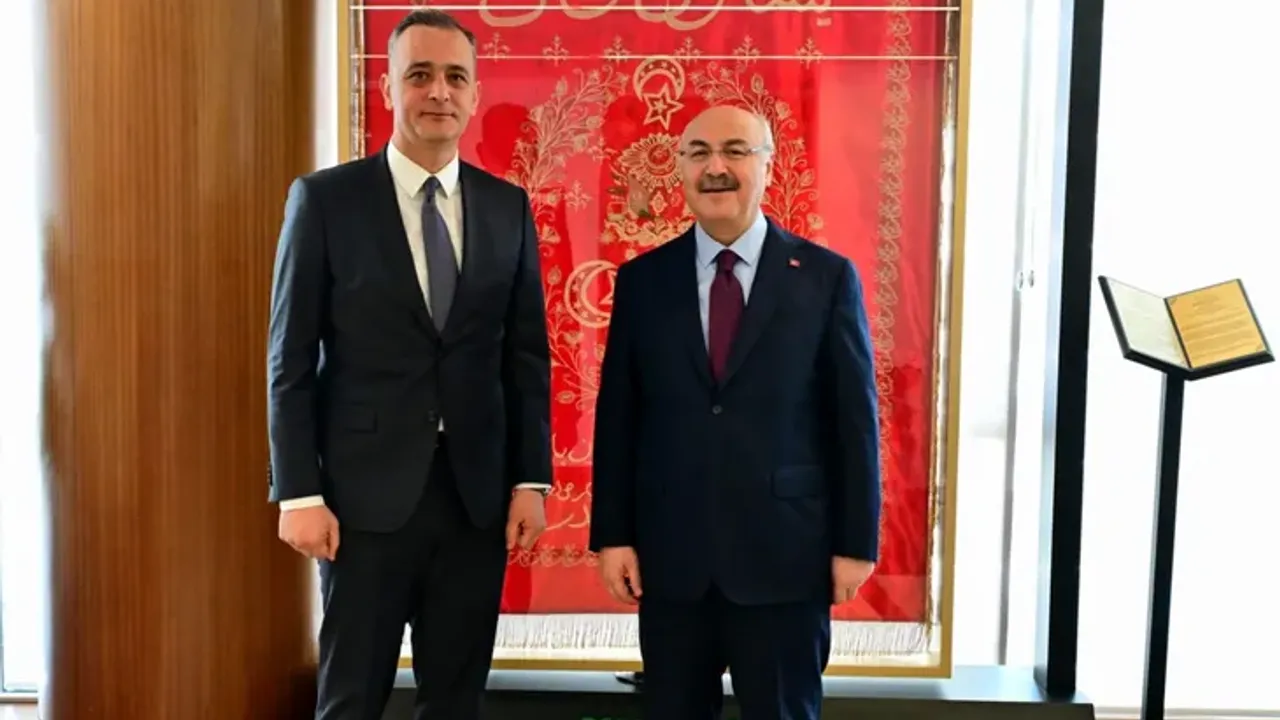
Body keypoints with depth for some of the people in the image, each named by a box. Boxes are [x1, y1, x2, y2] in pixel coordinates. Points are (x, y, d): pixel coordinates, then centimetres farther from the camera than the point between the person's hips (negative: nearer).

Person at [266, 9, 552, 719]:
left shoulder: (508, 206, 6)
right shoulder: (325, 198, -2)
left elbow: (526, 355, 7)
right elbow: (291, 360, -3)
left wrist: (531, 479, 2)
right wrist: (299, 493, -8)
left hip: (478, 492, 3)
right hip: (366, 493, -2)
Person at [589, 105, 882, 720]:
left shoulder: (827, 278, -2)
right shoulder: (642, 280, 3)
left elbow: (854, 420, -1)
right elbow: (617, 416, 4)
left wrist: (856, 543, -3)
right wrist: (612, 534, 1)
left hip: (785, 553, -1)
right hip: (669, 555, 2)